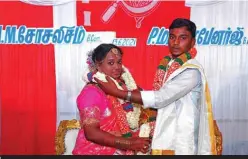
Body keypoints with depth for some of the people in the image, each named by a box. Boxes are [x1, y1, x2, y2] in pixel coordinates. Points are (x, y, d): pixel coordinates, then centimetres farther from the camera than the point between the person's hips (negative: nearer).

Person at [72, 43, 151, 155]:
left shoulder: (123, 86, 2)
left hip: (124, 151, 6)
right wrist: (130, 143, -23)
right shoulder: (91, 92, -15)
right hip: (96, 151, -5)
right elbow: (91, 133, -23)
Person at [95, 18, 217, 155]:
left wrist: (116, 92, -20)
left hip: (180, 143, -7)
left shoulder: (192, 71, -16)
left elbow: (159, 98, -22)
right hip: (164, 137, 7)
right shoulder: (167, 65, 9)